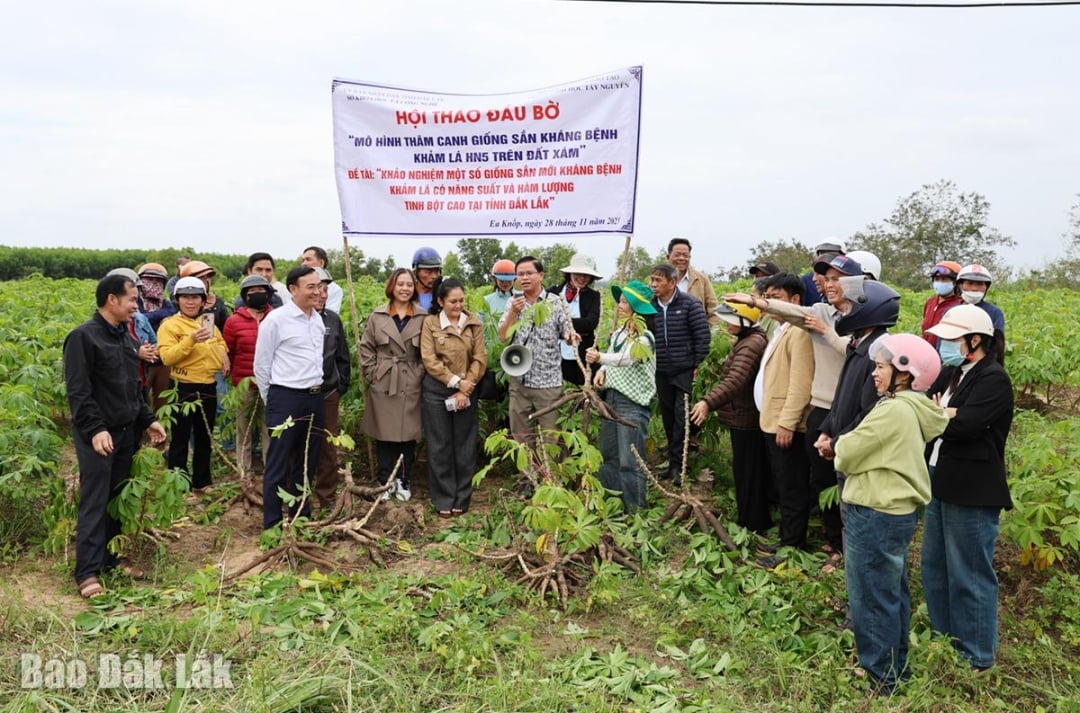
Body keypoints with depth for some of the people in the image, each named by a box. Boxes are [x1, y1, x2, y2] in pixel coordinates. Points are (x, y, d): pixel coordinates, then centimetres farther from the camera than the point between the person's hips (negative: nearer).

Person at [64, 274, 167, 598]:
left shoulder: (127, 338, 13)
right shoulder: (83, 337, -12)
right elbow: (77, 391, -18)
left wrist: (148, 420, 14)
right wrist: (95, 429, -26)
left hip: (126, 433, 8)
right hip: (97, 435, -8)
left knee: (118, 500, 12)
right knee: (94, 503, -6)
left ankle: (110, 557, 23)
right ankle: (87, 572, -2)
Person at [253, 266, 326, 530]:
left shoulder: (318, 319, 9)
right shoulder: (276, 319, -10)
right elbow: (261, 365, -5)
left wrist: (317, 389, 15)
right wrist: (272, 401, 2)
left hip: (314, 398, 7)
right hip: (286, 399, -6)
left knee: (306, 463, 15)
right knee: (278, 465, 3)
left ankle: (301, 516, 28)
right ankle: (272, 524, 12)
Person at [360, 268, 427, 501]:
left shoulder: (423, 317, 0)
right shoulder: (377, 316, 2)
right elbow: (365, 348, 5)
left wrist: (421, 374, -5)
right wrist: (372, 374, -1)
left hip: (411, 385, 0)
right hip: (383, 384, 0)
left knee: (408, 435, 6)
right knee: (384, 435, 6)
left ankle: (404, 482, 20)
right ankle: (385, 482, 18)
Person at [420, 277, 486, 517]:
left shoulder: (474, 323, 3)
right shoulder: (430, 323, -2)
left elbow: (480, 359, -1)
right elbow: (429, 360, -8)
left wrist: (465, 389, -9)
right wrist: (455, 381, -14)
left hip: (466, 392, 2)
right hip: (436, 391, -1)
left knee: (465, 446, 6)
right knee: (440, 446, 4)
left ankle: (462, 499, 17)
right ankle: (443, 500, 14)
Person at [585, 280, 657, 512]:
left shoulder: (644, 337, -13)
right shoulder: (619, 332, 12)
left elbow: (626, 358, -31)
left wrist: (600, 358, -48)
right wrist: (602, 370, -3)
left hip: (632, 401, -8)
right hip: (611, 396, 8)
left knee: (630, 460, -5)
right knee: (608, 455, 14)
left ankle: (634, 510, 4)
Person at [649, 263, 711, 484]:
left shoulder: (689, 304, -8)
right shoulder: (650, 306, 4)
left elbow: (703, 335, -7)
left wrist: (697, 365, -8)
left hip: (685, 371, -4)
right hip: (661, 373, 5)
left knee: (682, 417, -6)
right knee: (668, 418, 11)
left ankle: (677, 464, 1)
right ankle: (674, 460, 24)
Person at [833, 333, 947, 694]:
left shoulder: (893, 410, -22)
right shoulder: (913, 409, 8)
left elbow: (847, 456, -16)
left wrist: (843, 442, 3)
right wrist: (853, 446, -2)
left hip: (876, 515, -10)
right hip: (900, 510, 10)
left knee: (872, 597, 4)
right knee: (893, 593, 20)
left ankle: (880, 676, 18)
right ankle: (896, 667, 34)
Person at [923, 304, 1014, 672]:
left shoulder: (994, 379, -15)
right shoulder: (951, 373, 11)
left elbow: (964, 425, -24)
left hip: (972, 490, -9)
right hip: (941, 481, 9)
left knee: (969, 574, 3)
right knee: (934, 567, 18)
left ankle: (976, 655, 18)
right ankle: (944, 639, 34)